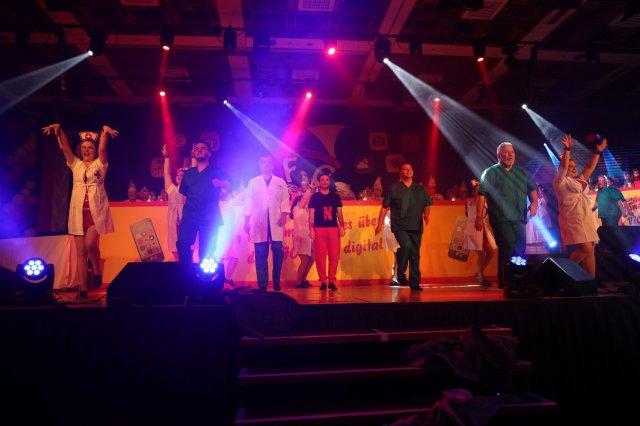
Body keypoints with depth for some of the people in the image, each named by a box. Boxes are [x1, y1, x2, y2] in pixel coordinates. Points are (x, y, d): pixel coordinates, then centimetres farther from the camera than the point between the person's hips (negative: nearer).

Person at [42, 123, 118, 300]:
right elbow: (64, 147, 3)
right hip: (79, 212, 4)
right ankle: (83, 290, 6)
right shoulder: (75, 164, 14)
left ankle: (97, 272, 6)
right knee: (81, 251, 2)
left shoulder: (100, 164, 6)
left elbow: (102, 148, -10)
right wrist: (59, 130, -12)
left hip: (96, 211, -3)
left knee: (90, 244, -22)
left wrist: (104, 130, -26)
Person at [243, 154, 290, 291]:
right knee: (261, 254, -2)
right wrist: (247, 221, 1)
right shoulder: (253, 182, 13)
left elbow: (285, 200, 7)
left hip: (276, 221, 0)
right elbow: (248, 202, 9)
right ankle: (262, 284, 4)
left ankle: (276, 282, 10)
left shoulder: (281, 182, 14)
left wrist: (284, 215, -9)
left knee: (278, 251, -6)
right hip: (259, 222, 0)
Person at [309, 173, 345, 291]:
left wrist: (342, 226, 1)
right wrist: (311, 229, -6)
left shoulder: (335, 196, 13)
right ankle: (323, 281, 5)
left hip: (334, 228, 2)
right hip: (319, 229, -1)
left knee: (334, 255, -3)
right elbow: (311, 214, 4)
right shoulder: (314, 197, 8)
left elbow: (339, 213, 12)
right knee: (320, 255, -3)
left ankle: (332, 280, 6)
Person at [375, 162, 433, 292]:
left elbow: (427, 205, 16)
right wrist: (380, 224, 0)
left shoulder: (420, 189, 14)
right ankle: (401, 274, -6)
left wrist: (426, 214, -6)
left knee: (415, 253, 5)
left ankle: (414, 283, 15)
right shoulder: (393, 188, 6)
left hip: (416, 226, 4)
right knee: (406, 245, -26)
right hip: (399, 226, -4)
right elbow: (385, 207, 5)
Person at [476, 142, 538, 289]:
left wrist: (534, 202, 1)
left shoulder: (522, 173, 18)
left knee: (520, 249, 7)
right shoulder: (490, 173, 2)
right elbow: (481, 195, -4)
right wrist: (479, 217, -11)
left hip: (519, 219, 6)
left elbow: (532, 189, 22)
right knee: (508, 246, -15)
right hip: (501, 219, -5)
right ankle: (504, 280, -2)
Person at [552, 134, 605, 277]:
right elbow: (563, 165, -14)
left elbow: (590, 167, 24)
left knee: (590, 251, 4)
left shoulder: (579, 180, 21)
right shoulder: (560, 181, -1)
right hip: (572, 219, -8)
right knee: (586, 250, -17)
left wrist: (597, 152, 17)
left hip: (586, 218, 8)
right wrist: (567, 149, -24)